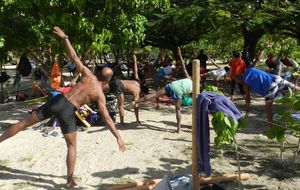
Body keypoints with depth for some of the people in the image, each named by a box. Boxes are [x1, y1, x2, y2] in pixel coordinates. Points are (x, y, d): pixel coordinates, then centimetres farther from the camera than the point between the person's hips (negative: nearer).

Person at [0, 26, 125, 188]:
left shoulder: (88, 75, 8)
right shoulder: (100, 95, 0)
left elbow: (73, 57, 8)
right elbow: (107, 118, -6)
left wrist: (64, 37, 18)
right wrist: (118, 137, -4)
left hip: (57, 101, 4)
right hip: (68, 111, -4)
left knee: (24, 123, 16)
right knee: (72, 146, 13)